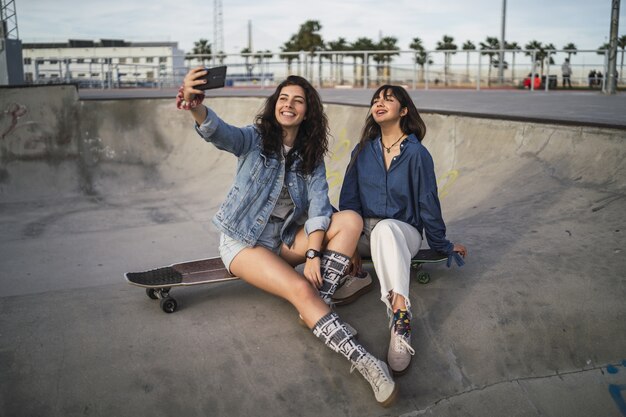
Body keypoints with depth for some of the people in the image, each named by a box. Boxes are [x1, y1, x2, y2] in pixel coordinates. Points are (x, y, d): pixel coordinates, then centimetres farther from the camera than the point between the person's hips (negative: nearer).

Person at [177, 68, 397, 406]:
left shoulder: (311, 156, 3)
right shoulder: (255, 139, -6)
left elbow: (318, 206, -8)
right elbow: (221, 134, -29)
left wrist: (314, 254, -24)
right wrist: (197, 108, -52)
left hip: (286, 240, 5)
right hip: (243, 241, -4)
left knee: (351, 220, -17)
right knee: (301, 290, -29)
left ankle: (319, 309, -23)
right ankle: (364, 363, -30)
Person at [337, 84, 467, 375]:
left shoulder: (416, 154, -5)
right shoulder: (363, 151, 6)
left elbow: (428, 203, 0)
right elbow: (349, 199, 3)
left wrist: (442, 245, 7)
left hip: (404, 232, -4)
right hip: (365, 233, 5)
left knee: (384, 229, -42)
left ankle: (400, 318, -54)